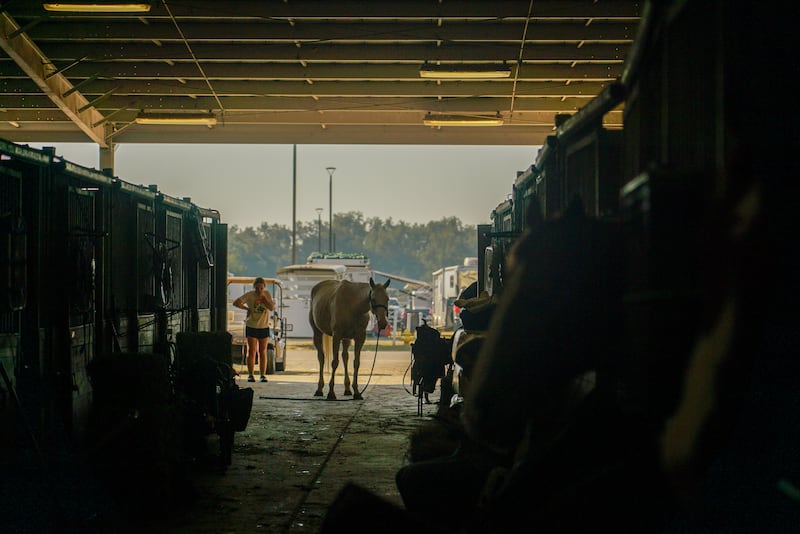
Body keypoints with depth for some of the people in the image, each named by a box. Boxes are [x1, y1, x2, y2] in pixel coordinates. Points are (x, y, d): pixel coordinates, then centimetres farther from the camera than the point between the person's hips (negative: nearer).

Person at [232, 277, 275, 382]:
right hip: (251, 326, -2)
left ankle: (263, 375, 9)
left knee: (262, 352, 5)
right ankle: (250, 375, 1)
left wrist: (263, 298, -14)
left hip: (264, 327, 2)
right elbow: (236, 303, -9)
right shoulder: (249, 295, -5)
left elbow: (272, 307, -9)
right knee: (252, 352, -3)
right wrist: (247, 308, -11)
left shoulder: (267, 294, 2)